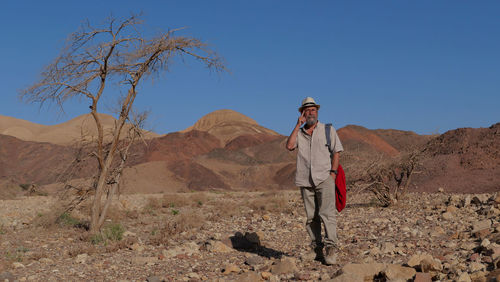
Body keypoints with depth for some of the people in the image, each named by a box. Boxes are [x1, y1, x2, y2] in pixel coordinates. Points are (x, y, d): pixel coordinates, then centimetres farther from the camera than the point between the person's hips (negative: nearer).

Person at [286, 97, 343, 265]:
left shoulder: (328, 130, 9)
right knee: (311, 217, 5)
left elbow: (336, 151, 5)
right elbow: (289, 146, -5)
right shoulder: (299, 132, 14)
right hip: (305, 181, 3)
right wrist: (298, 125, -2)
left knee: (327, 213, -15)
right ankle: (316, 249, 12)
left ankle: (331, 248, -17)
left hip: (324, 178, -3)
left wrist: (333, 172, -7)